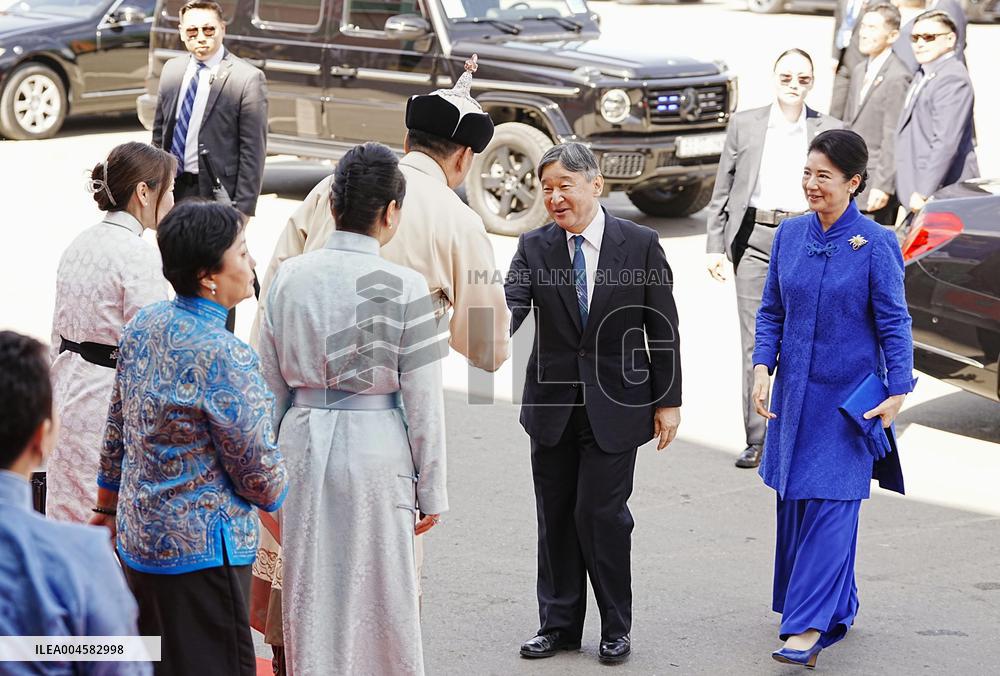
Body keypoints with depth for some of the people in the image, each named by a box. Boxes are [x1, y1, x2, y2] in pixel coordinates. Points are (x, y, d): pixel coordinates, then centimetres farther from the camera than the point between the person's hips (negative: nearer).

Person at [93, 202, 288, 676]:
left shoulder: (142, 325, 1)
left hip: (137, 538, 9)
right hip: (201, 549, -8)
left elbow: (117, 428, 12)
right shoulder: (224, 357, -23)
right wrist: (278, 494, 7)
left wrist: (108, 504, 24)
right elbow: (258, 472, -15)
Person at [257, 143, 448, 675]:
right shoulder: (403, 287, -12)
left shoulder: (289, 276, 0)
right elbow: (423, 398, -9)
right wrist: (432, 489, 0)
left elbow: (271, 385, 5)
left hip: (302, 442, 4)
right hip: (375, 446, -4)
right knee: (381, 595, 10)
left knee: (309, 592, 14)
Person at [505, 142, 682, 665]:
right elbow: (510, 308, -14)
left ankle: (616, 627, 13)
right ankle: (558, 624, 24)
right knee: (555, 516, 10)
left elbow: (662, 329, -1)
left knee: (600, 512, -4)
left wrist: (668, 401, -2)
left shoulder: (641, 245, -5)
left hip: (615, 404, -3)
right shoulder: (534, 248, 0)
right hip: (553, 404, 3)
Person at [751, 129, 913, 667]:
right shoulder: (790, 234, 3)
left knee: (829, 506, -9)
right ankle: (837, 608, 27)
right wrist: (762, 368, -3)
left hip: (848, 397, -5)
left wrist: (897, 392, -10)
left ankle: (809, 626, -8)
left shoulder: (876, 244, -11)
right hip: (794, 392, 6)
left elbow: (894, 324, -7)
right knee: (793, 502, 11)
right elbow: (771, 310, 9)